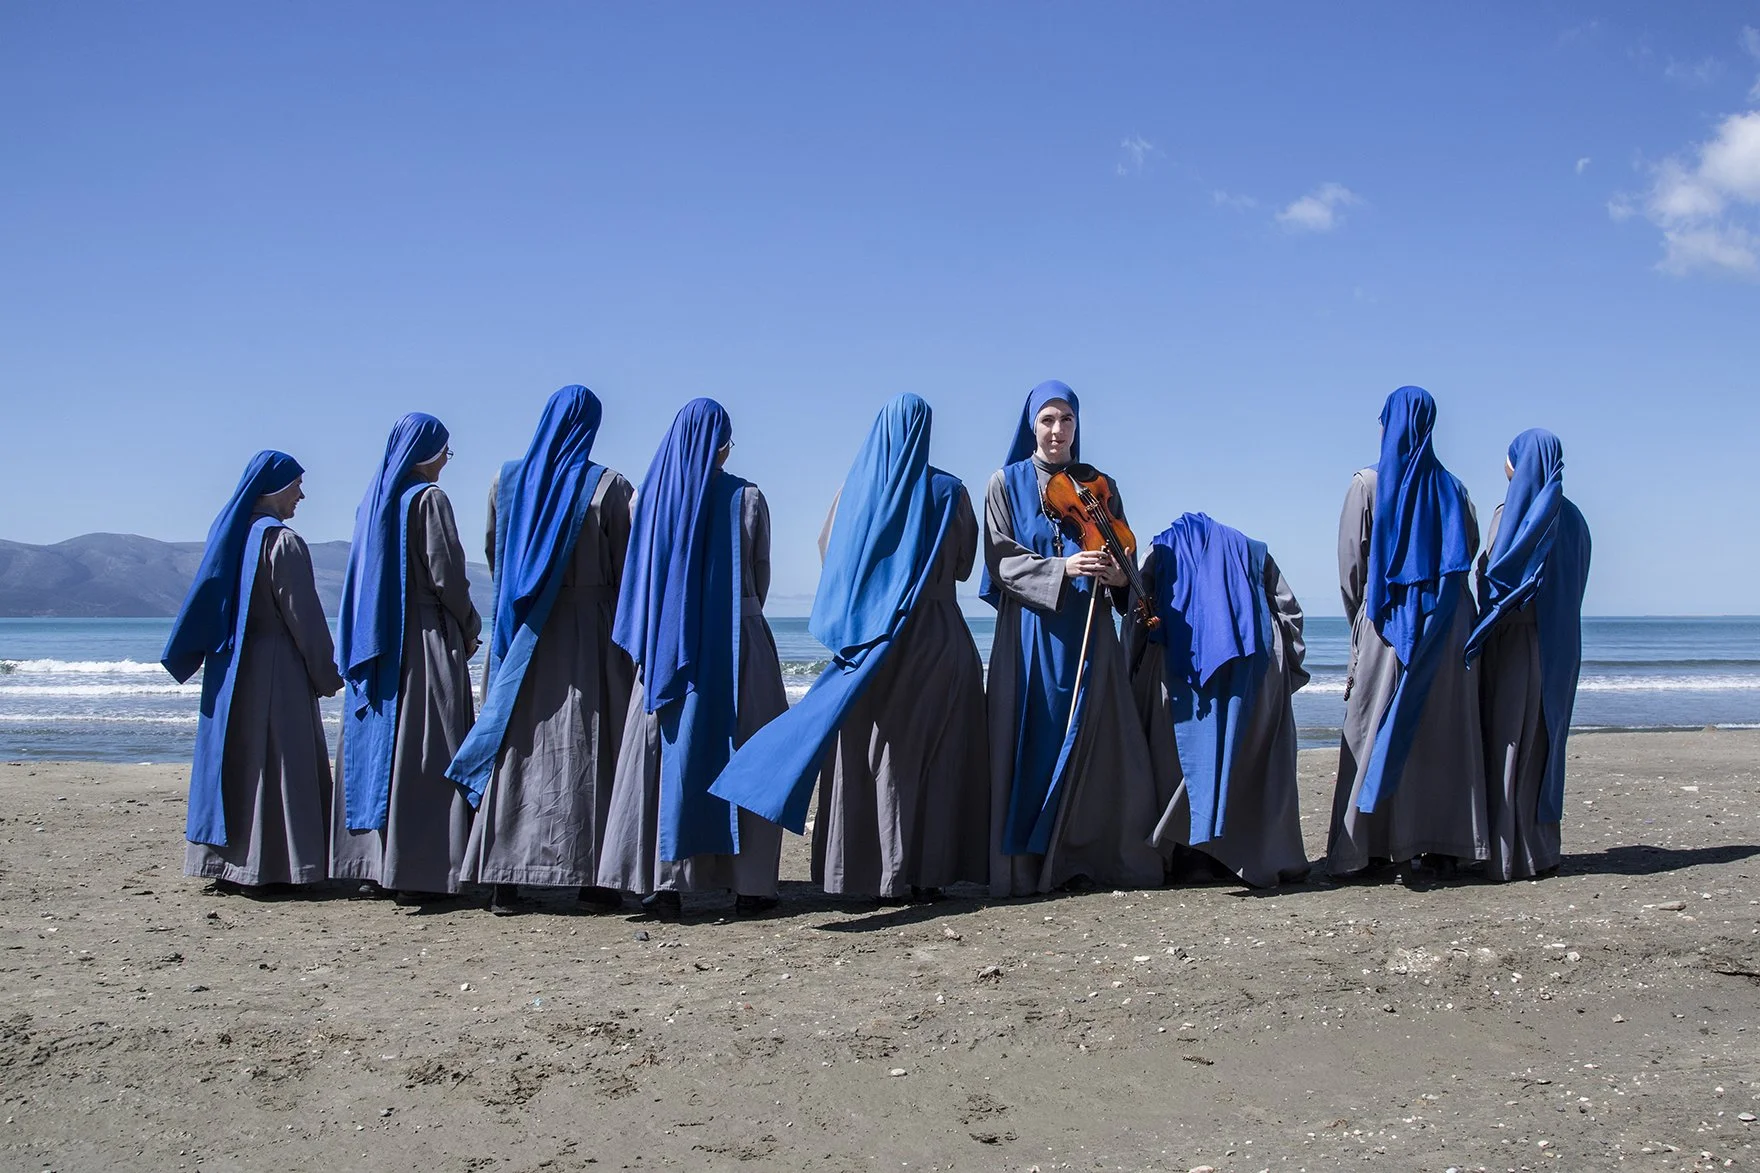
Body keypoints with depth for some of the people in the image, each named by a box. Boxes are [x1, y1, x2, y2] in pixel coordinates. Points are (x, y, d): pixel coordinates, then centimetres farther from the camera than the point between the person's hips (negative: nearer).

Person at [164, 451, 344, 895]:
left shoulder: (229, 534, 10)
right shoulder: (281, 541, -13)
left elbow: (208, 604, 15)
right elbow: (302, 614, -13)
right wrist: (326, 674, -7)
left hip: (229, 670, 8)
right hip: (275, 668, -8)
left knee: (234, 758, 10)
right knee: (278, 761, -3)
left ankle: (227, 864, 14)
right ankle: (267, 868, -3)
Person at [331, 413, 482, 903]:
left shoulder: (374, 498, 12)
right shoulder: (428, 498, -9)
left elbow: (363, 573, 14)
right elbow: (446, 573, -13)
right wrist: (469, 627, 1)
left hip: (374, 641, 8)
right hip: (427, 640, -7)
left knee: (377, 745, 10)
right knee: (423, 750, -6)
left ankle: (372, 863, 13)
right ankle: (417, 870, -8)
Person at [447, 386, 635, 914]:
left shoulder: (507, 479, 6)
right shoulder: (607, 485, -4)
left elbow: (494, 556, 15)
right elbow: (624, 567, -1)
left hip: (520, 629, 3)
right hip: (588, 628, -3)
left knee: (515, 743, 5)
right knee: (587, 746, 0)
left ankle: (504, 879, 4)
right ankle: (592, 878, -1)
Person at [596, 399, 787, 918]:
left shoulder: (649, 495, 2)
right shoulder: (747, 498, -2)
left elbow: (637, 573, 7)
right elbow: (761, 577, 7)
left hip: (665, 642, 2)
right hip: (737, 640, -2)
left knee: (667, 747, 5)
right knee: (742, 752, 4)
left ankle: (664, 880, 0)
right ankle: (749, 882, 5)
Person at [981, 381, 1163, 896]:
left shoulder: (1100, 486, 13)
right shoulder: (1007, 483, 6)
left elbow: (1122, 559, 12)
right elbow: (1001, 560, -4)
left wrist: (1117, 573, -12)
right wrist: (1062, 569, -18)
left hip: (1088, 633, 2)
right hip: (1030, 628, -2)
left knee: (1097, 744, -4)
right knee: (1032, 743, -5)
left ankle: (1087, 857, 2)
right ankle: (1025, 865, -2)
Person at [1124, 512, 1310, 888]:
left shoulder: (1162, 550, 24)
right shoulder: (1252, 551, 28)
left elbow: (1137, 617, 11)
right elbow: (1289, 611, 18)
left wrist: (1136, 677, 12)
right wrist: (1289, 667, 23)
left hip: (1177, 670, -1)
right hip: (1253, 671, 1)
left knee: (1187, 754, 4)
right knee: (1256, 757, 7)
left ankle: (1188, 856, 1)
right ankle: (1265, 854, 3)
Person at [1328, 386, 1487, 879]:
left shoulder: (1368, 484, -4)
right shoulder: (1451, 487, 6)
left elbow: (1350, 560, -4)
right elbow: (1470, 549, 10)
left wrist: (1359, 615, 8)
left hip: (1385, 621, -3)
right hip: (1446, 624, 3)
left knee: (1376, 729, 1)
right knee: (1443, 732, 6)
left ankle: (1366, 846, -1)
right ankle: (1443, 845, 6)